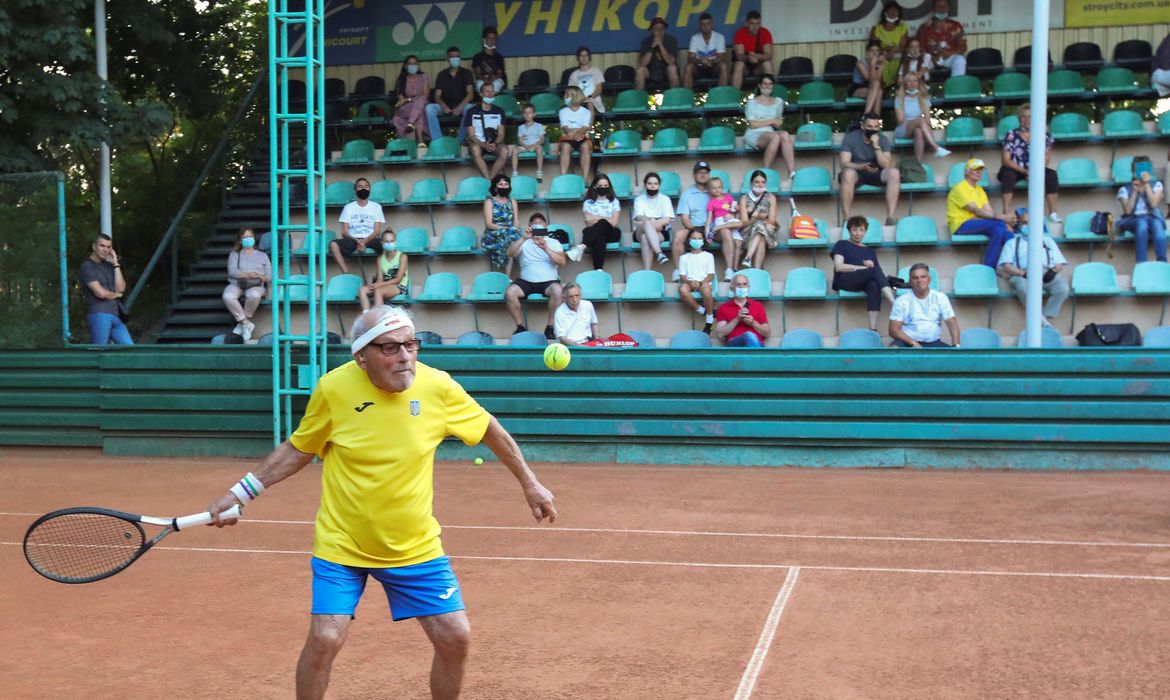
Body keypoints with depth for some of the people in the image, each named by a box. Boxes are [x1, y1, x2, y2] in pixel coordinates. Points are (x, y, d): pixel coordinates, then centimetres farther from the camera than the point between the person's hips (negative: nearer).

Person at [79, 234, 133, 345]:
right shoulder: (86, 267, -3)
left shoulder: (108, 265, 17)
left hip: (116, 317, 7)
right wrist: (117, 294, 7)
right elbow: (100, 293, -12)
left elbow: (121, 288, 4)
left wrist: (116, 264, 4)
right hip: (99, 315, -7)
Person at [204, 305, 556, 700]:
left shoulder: (438, 386, -14)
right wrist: (241, 493, -1)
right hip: (341, 546, -1)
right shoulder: (333, 388, -16)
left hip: (416, 547, 2)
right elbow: (299, 449, 2)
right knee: (324, 640, -10)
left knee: (456, 638, -1)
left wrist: (530, 484, 7)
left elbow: (491, 431, 3)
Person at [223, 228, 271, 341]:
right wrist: (248, 274, -14)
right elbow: (232, 271, 2)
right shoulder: (234, 254, 22)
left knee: (254, 295, -40)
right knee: (227, 296, -37)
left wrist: (260, 276, -10)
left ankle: (241, 323, -21)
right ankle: (246, 323, -26)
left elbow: (270, 276, 13)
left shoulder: (262, 255, 24)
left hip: (256, 285, -1)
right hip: (237, 284, 1)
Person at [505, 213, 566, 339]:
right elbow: (510, 253, -6)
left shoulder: (553, 242, 12)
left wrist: (546, 248, -19)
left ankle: (550, 327, -20)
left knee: (557, 290, -35)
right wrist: (523, 238, -19)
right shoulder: (524, 242, 13)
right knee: (509, 292, -28)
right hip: (526, 281, 1)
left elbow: (562, 261, -4)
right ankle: (520, 326, -11)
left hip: (548, 281, -1)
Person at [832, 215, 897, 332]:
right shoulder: (842, 244, 15)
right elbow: (838, 267, -3)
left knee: (874, 284, -36)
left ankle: (872, 328, -47)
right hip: (844, 280, -4)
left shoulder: (869, 250, 27)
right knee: (875, 270, -32)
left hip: (864, 282, 4)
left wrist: (871, 266, -10)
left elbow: (879, 271, 14)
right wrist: (864, 268, -7)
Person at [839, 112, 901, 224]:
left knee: (894, 172, -27)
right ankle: (846, 218, -35)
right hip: (857, 172, -3)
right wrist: (863, 166, -36)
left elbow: (887, 166, -14)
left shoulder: (883, 139, -4)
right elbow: (844, 164, -20)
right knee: (848, 173, -38)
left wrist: (876, 146, -26)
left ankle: (890, 217, -31)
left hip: (876, 173, 3)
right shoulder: (850, 138, -11)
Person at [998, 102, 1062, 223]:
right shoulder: (1012, 135, -7)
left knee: (1051, 174, -23)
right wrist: (1025, 171, -23)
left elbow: (1046, 157, 3)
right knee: (1008, 173, -35)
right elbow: (1005, 160, -12)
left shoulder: (1043, 135, 1)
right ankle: (1006, 212, -39)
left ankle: (1052, 212, -20)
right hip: (1015, 170, -2)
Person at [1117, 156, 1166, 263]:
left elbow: (1153, 204, -8)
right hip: (1133, 220, -1)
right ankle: (1141, 263, -45)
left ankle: (1162, 263, -47)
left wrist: (1146, 184, -9)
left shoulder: (1157, 185, 9)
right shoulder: (1125, 189, 7)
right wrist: (1135, 191, -8)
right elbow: (1127, 210, -6)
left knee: (1157, 223, -37)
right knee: (1142, 222, -37)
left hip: (1153, 218, 1)